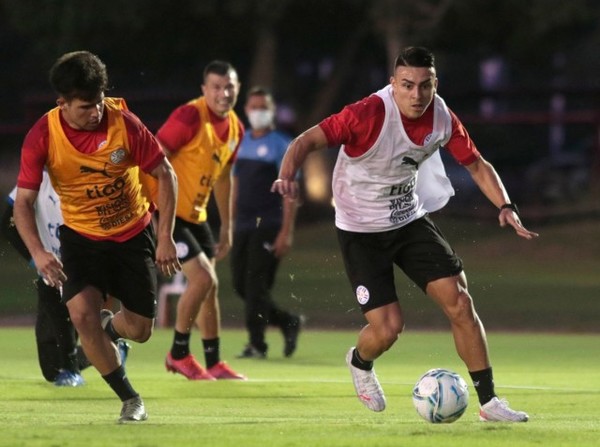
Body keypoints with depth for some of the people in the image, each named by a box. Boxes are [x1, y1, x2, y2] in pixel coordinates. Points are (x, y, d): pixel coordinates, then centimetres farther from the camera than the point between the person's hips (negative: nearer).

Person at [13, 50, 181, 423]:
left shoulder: (123, 123, -20)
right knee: (82, 312, -24)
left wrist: (165, 237, -16)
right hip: (81, 236, 0)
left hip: (134, 234, 0)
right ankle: (130, 400, -7)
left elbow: (165, 174, -10)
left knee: (140, 330, 3)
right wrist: (38, 252, -31)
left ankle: (109, 328, 43)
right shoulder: (43, 136, -19)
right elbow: (23, 201, -15)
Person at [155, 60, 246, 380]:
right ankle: (179, 354, 2)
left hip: (195, 215, 9)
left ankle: (214, 364, 21)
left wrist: (226, 227, 21)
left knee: (209, 287, 11)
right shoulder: (190, 117, -20)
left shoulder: (235, 128, 6)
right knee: (203, 279, -14)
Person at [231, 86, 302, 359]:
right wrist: (231, 224, 16)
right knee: (240, 284, 6)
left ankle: (256, 344, -3)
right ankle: (287, 322, 21)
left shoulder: (281, 145, -4)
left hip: (268, 225, -7)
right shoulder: (242, 143, 14)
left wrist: (286, 232, -15)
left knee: (256, 284, -9)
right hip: (243, 225, 7)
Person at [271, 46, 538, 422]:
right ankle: (360, 363, 28)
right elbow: (308, 141, -27)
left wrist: (505, 205, -11)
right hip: (361, 231, -5)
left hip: (411, 220, 5)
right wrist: (287, 177, -46)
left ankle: (488, 400, 2)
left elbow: (476, 164, 5)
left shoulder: (442, 118, -9)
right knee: (388, 328, -11)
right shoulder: (369, 114, -26)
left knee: (460, 302, -8)